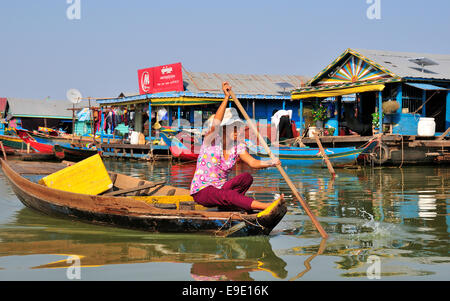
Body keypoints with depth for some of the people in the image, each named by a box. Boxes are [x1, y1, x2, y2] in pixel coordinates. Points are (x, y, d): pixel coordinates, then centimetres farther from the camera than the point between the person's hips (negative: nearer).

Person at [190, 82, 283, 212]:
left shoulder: (237, 146, 3)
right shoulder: (211, 141, -12)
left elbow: (253, 163, -9)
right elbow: (215, 123, -32)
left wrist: (271, 163, -29)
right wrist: (226, 97, -40)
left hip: (220, 188, 6)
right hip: (202, 191, -6)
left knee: (247, 177, -19)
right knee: (228, 195, -35)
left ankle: (226, 204, -19)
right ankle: (268, 207, -45)